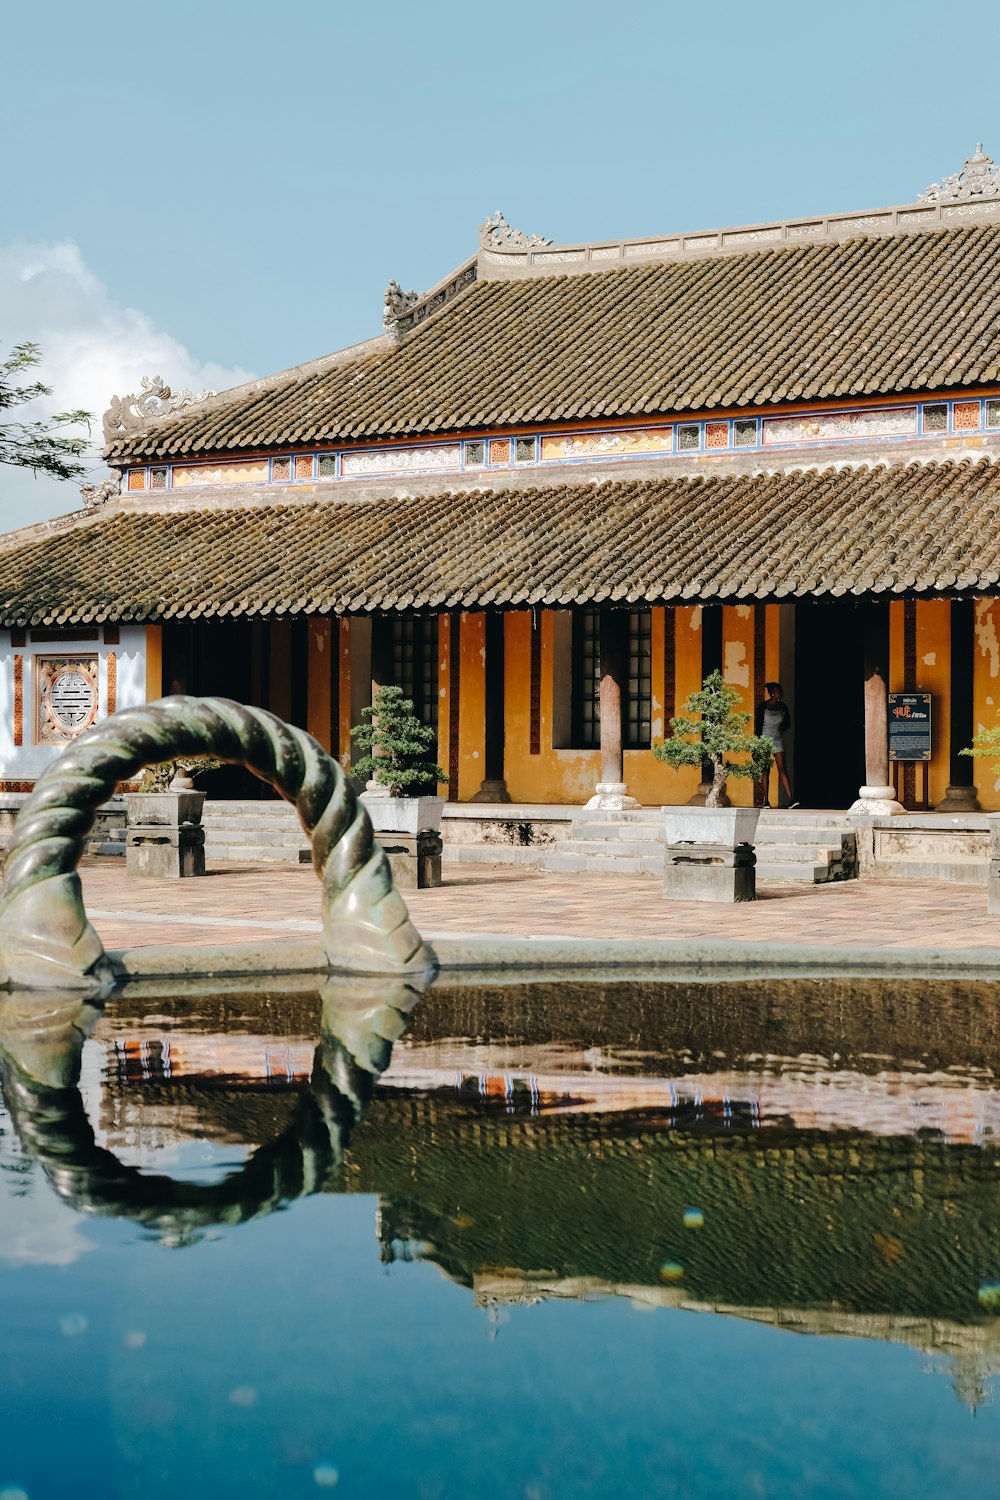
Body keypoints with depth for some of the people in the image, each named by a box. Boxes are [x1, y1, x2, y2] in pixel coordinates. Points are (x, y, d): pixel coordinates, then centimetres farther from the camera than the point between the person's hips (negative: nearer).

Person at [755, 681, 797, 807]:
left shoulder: (782, 706, 7)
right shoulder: (763, 706, -4)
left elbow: (787, 724, 18)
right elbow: (758, 725, -4)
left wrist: (779, 731, 6)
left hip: (778, 740, 2)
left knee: (782, 769, -9)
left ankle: (790, 800, -18)